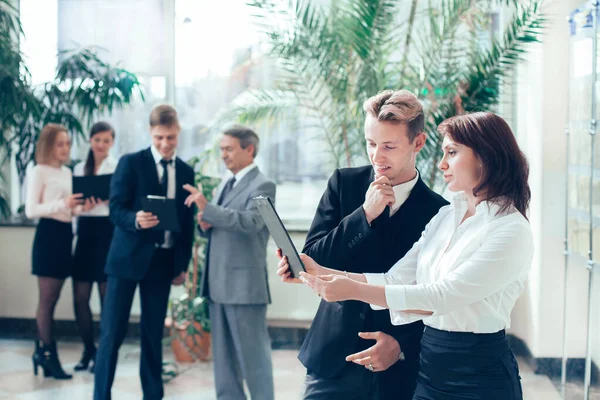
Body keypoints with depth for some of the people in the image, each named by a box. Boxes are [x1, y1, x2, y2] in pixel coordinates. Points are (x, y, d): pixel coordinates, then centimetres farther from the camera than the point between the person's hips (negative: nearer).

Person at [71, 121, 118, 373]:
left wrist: (107, 199, -24)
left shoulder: (119, 168, -1)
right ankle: (89, 349, 20)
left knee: (107, 296, 3)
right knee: (80, 296, 4)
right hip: (85, 232, 4)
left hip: (108, 232, -4)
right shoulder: (79, 169, 13)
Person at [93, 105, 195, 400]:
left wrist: (183, 264, 9)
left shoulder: (186, 171, 9)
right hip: (128, 257, -3)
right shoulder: (131, 163, -4)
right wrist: (136, 219, -30)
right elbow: (115, 210, -9)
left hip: (163, 261, 4)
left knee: (153, 333, 10)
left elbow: (187, 222, 12)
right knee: (112, 332, -3)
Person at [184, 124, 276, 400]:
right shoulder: (225, 186, 17)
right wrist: (206, 224, -1)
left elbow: (251, 222, -25)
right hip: (218, 284, 8)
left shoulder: (262, 186, -9)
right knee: (223, 355, 14)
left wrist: (208, 208, -30)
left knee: (253, 354, -2)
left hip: (244, 284, -8)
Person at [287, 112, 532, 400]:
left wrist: (355, 290, -27)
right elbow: (395, 280, 0)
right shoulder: (446, 217, 8)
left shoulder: (512, 230, -15)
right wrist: (320, 273, -11)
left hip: (479, 376, -6)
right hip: (430, 365, 7)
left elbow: (443, 296, -23)